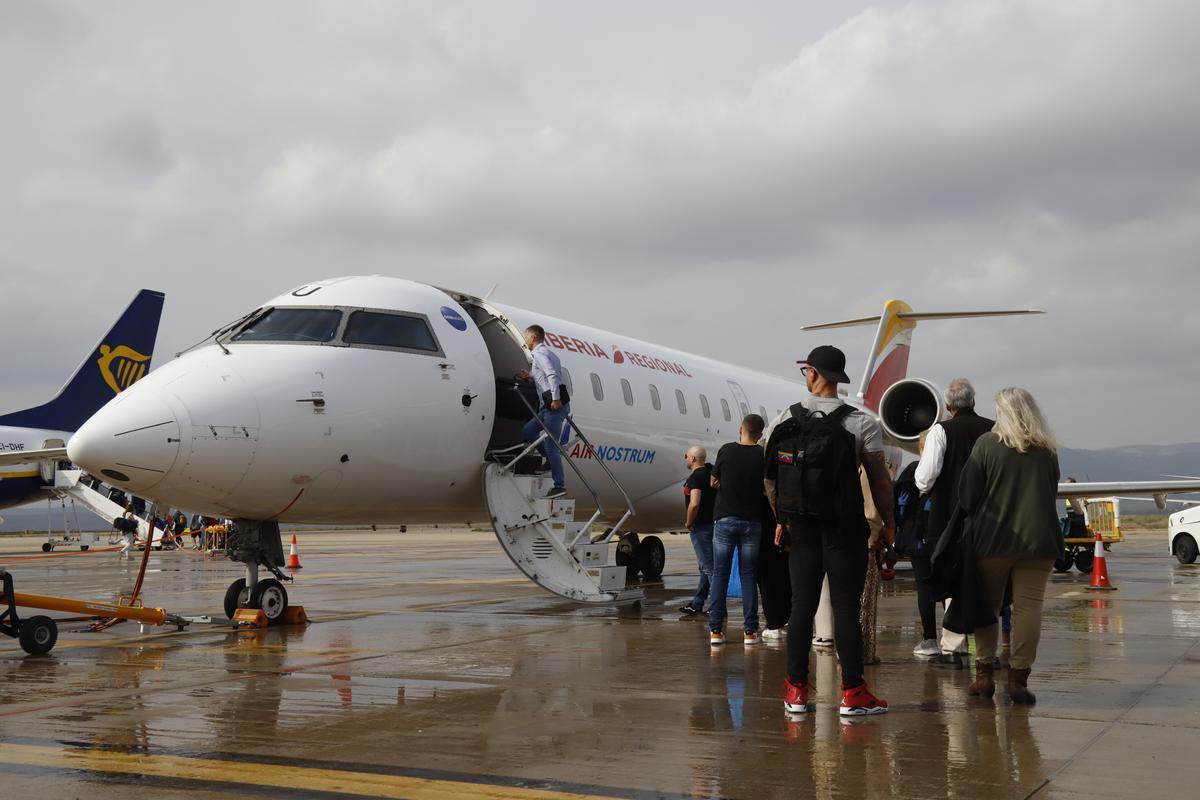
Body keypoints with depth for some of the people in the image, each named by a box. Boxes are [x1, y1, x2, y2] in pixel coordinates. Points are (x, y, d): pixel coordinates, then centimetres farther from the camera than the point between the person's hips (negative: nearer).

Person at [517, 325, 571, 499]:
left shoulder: (540, 353, -7)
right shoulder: (547, 352, 24)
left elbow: (552, 375, -21)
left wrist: (556, 399, -27)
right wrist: (531, 376, 27)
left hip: (554, 405, -10)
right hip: (549, 406, 10)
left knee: (551, 446, -9)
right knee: (528, 430, 18)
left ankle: (560, 486, -9)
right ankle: (551, 458, 17)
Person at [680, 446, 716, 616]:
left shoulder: (696, 477, -18)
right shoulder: (710, 471, 9)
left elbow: (694, 504, -28)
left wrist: (688, 523, -14)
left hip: (701, 526, -10)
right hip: (713, 523, 10)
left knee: (708, 567, -7)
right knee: (706, 566, 15)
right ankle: (696, 604, 25)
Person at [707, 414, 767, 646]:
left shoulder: (726, 450, -4)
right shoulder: (762, 455, -3)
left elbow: (714, 482, 7)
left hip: (725, 518, -1)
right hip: (752, 521, 1)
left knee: (720, 574, 4)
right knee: (748, 575, 6)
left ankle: (715, 630, 1)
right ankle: (750, 630, 5)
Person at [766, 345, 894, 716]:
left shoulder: (786, 420, 3)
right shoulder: (861, 423, -6)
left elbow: (771, 479, 7)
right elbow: (879, 479, -5)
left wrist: (781, 519, 17)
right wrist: (888, 523, 5)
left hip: (801, 528, 3)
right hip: (845, 529, -3)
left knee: (801, 605, 7)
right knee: (846, 607, -1)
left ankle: (796, 691, 12)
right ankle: (853, 692, 2)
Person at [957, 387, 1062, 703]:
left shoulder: (987, 444, -6)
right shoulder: (1047, 450, 6)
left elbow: (967, 495, -5)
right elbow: (1052, 493, 17)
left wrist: (977, 520, 12)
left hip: (993, 539, -1)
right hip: (1038, 540, 2)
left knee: (987, 606, 11)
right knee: (1029, 606, 2)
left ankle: (984, 674, 13)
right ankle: (1018, 678, 1)